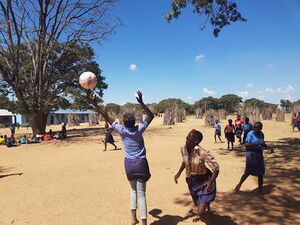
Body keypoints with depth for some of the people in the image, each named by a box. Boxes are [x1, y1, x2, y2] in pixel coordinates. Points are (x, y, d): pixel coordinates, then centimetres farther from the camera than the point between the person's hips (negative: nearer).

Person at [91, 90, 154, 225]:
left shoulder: (121, 130, -9)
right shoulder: (139, 129, -10)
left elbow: (106, 116, -5)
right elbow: (151, 116, 3)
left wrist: (94, 103, -1)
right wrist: (141, 102, -2)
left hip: (129, 163, 2)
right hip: (140, 163, -2)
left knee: (133, 190, 23)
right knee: (141, 193, 2)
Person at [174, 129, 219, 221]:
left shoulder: (202, 153, -30)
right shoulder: (183, 148, -11)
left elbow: (216, 168, -24)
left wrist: (211, 182, -37)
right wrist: (179, 173, 1)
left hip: (204, 181, -6)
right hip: (191, 181, 6)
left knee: (201, 212, -13)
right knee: (196, 203, 30)